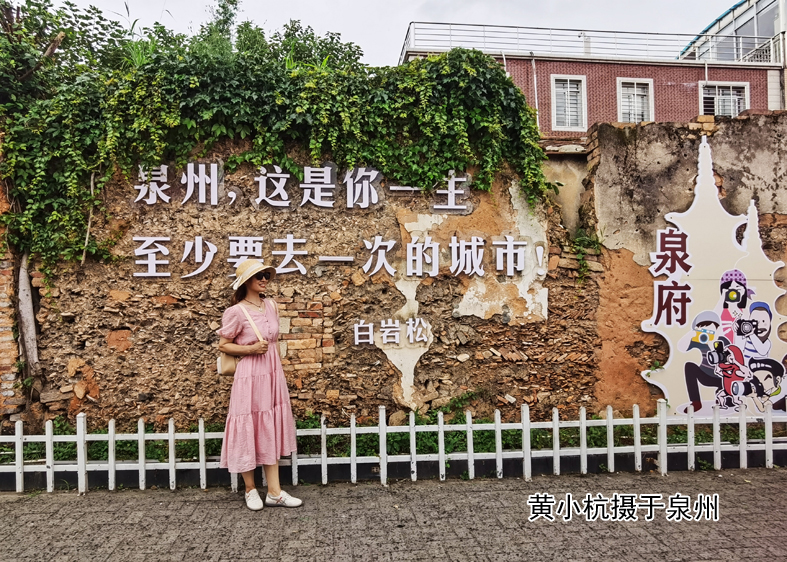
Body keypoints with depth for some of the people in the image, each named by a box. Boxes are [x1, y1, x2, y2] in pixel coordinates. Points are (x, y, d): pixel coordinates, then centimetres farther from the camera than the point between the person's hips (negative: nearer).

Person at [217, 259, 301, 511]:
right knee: (248, 431, 7)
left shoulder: (271, 305, 5)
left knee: (272, 430, 9)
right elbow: (223, 345, -6)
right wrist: (251, 349, -19)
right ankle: (251, 490, 25)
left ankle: (274, 492, 18)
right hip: (250, 376, -6)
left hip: (273, 374, 6)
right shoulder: (236, 312, -13)